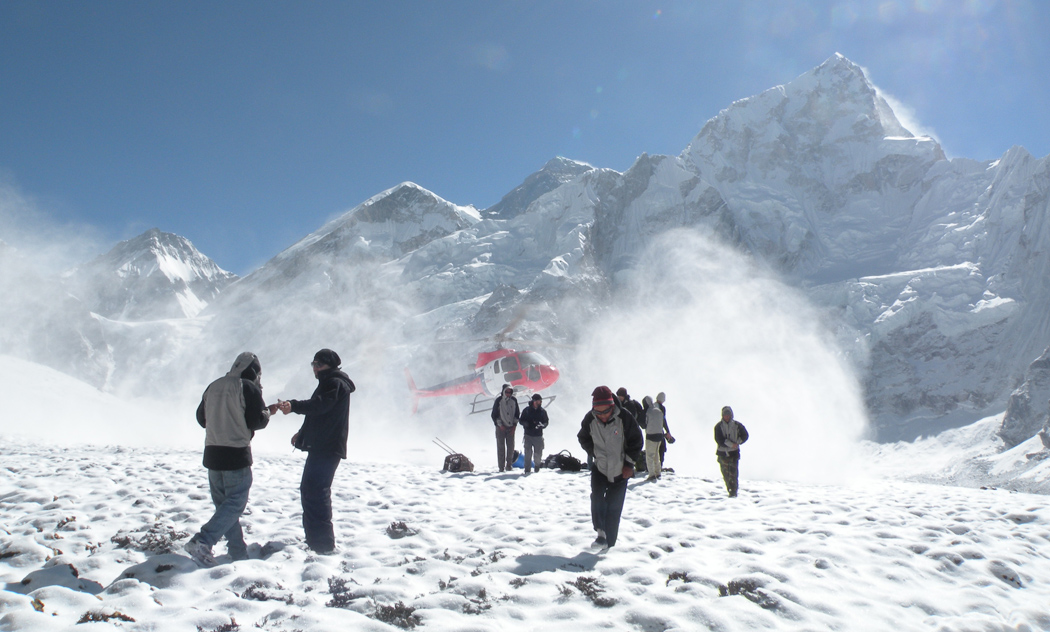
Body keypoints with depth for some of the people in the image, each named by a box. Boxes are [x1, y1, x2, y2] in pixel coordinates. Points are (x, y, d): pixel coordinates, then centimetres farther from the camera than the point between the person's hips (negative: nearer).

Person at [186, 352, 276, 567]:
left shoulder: (213, 387, 11)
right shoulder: (249, 388, -8)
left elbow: (201, 418, 19)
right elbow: (257, 421, -11)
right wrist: (267, 412, 9)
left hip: (212, 454, 7)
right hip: (237, 455, -7)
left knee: (223, 504, 12)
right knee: (235, 503, -2)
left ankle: (238, 553, 15)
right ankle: (202, 542, -18)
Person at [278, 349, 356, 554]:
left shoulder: (335, 383, -10)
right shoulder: (328, 383, 23)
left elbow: (319, 405, -29)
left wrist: (293, 406, -42)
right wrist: (303, 433, 38)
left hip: (327, 449, -11)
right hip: (320, 446, 11)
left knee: (315, 492, -17)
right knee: (309, 490, 15)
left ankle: (324, 543, -17)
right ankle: (315, 540, 25)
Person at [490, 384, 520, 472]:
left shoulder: (514, 400, 2)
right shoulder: (498, 400, -7)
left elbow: (517, 413, 12)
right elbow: (494, 415, -4)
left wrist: (515, 424, 2)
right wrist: (500, 425, -12)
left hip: (511, 427, 3)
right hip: (501, 427, -3)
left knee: (511, 446, 3)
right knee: (501, 446, -2)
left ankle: (509, 465, 14)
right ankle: (501, 467, 2)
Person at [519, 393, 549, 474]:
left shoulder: (543, 411, 4)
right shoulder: (527, 410, 1)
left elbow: (546, 422, 8)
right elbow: (521, 420, 5)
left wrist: (541, 425, -14)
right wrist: (527, 424, -16)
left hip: (538, 435, 1)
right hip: (528, 435, -1)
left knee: (538, 453, 1)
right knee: (528, 453, -3)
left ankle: (537, 467, 21)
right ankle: (527, 469, 5)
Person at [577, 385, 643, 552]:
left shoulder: (624, 417, -21)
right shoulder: (589, 419, -14)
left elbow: (636, 441, -8)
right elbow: (583, 438, 6)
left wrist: (629, 464, -7)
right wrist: (594, 454, -3)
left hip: (620, 471, -2)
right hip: (599, 468, 2)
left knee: (614, 507, 2)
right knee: (597, 499, -14)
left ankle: (609, 540, 13)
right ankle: (601, 531, -2)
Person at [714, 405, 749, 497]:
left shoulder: (737, 425, 4)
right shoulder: (718, 426, 1)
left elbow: (745, 436, 8)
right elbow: (719, 440, -9)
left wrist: (737, 443, -7)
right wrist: (731, 444, -17)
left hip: (734, 452, -1)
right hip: (722, 453, 1)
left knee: (734, 473, -9)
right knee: (726, 473, 5)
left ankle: (733, 492, -8)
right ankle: (730, 489, 21)